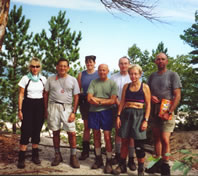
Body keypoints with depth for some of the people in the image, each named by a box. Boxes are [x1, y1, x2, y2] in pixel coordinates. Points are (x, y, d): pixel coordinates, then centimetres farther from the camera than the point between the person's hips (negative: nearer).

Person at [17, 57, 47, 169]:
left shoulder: (43, 79, 6)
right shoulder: (25, 78, -1)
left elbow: (45, 95, 10)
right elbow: (21, 95, 0)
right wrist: (20, 110, -6)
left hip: (40, 106, 3)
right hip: (28, 105, -2)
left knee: (37, 130, 7)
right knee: (26, 130, -7)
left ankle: (35, 155, 19)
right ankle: (22, 157, -1)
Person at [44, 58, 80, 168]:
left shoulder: (73, 80, 5)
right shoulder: (51, 79, 8)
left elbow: (76, 97, 3)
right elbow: (46, 94, 10)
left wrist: (74, 112, -5)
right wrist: (46, 109, 3)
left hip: (67, 107, -1)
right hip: (53, 106, 1)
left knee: (72, 132, -6)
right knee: (55, 132, 8)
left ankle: (73, 156, 8)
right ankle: (57, 155, 22)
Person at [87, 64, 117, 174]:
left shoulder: (112, 83, 1)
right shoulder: (93, 82, 7)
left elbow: (112, 101, -7)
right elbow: (89, 99, -2)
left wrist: (98, 101, -9)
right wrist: (104, 100, -11)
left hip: (106, 111, -3)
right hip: (93, 112, 3)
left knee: (107, 137, -5)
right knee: (96, 136, 12)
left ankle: (109, 161, 9)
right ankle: (98, 159, 26)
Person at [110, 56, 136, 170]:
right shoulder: (114, 77, 7)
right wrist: (119, 104, -10)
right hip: (117, 108, 2)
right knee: (118, 132, 10)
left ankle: (131, 159, 5)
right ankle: (118, 155, 21)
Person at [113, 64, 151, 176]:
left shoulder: (145, 87, 0)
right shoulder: (126, 86, 10)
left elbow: (148, 105, -2)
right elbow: (122, 102, 11)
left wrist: (146, 120, -10)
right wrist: (118, 116, 2)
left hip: (139, 115, -3)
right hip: (126, 114, 3)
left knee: (139, 145, -1)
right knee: (124, 141, 10)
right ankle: (122, 166, 25)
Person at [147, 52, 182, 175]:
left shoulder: (173, 75, -3)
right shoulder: (152, 76, 11)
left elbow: (177, 96, -7)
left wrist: (169, 112, -15)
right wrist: (150, 97, -5)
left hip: (166, 112, -5)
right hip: (153, 112, 5)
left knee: (165, 140, -9)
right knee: (157, 138, 11)